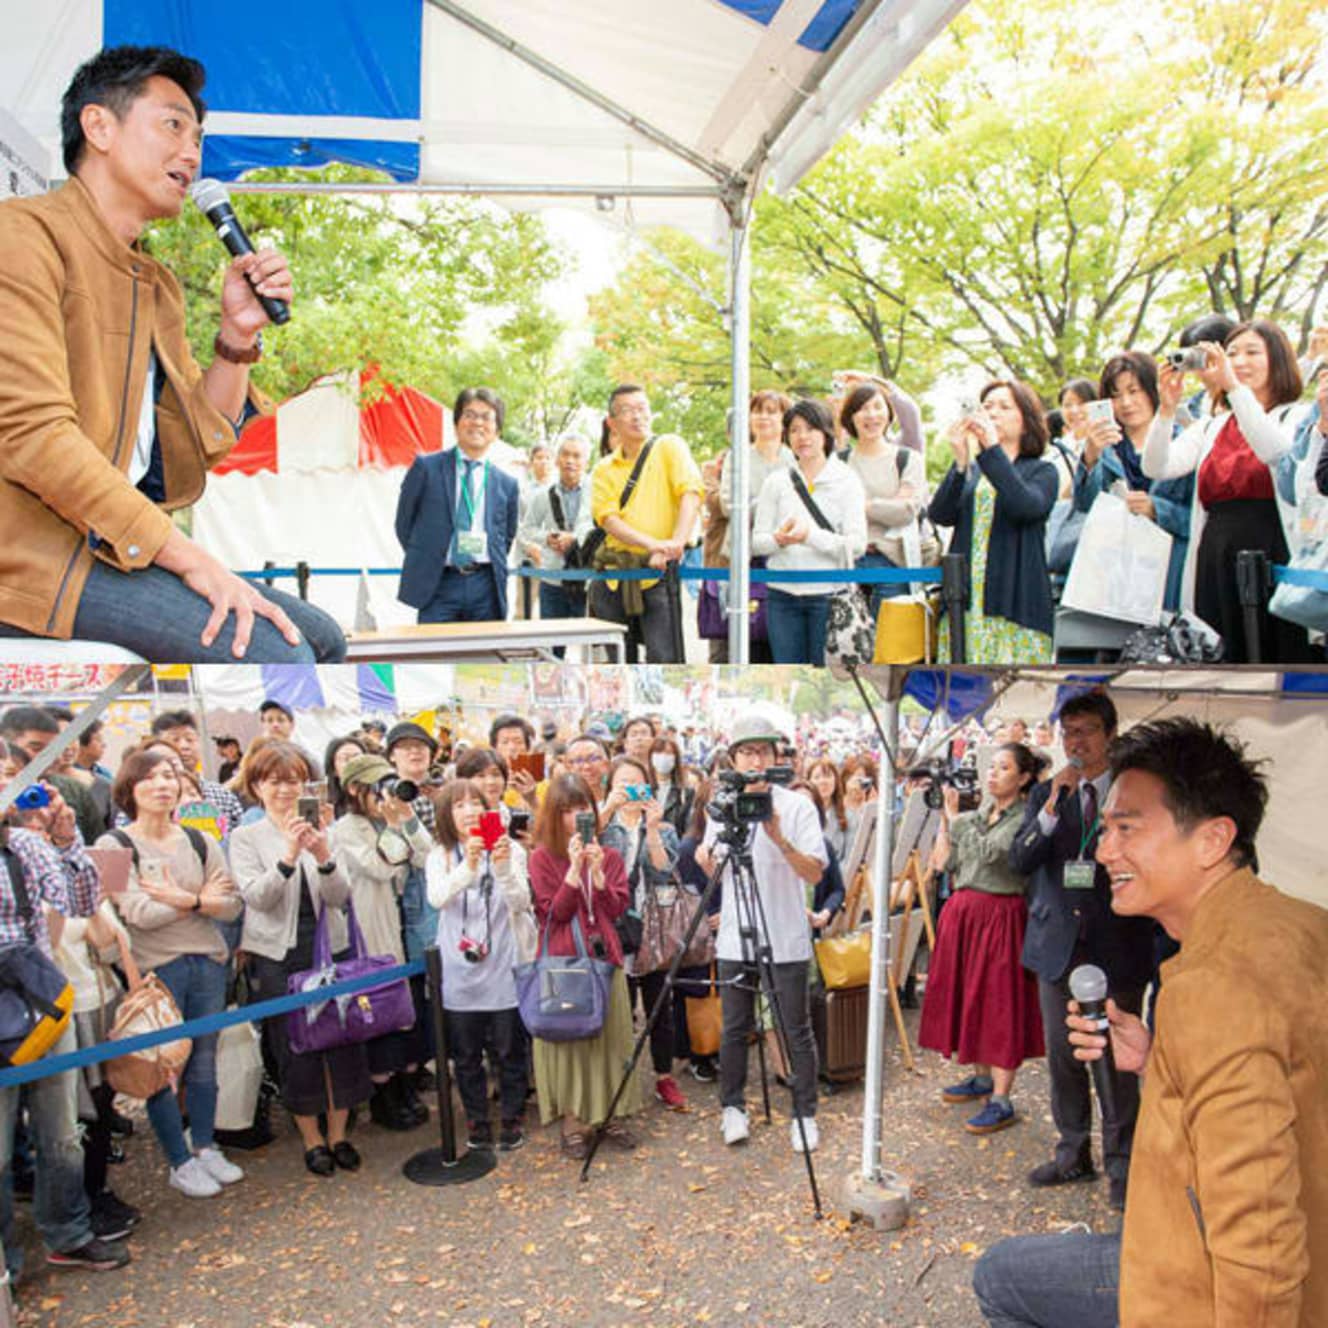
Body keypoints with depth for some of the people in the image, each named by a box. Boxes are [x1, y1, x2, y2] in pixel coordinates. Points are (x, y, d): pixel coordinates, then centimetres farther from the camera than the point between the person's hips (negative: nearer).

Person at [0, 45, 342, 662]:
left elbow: (198, 447, 15)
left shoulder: (157, 282, 19)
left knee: (321, 636, 3)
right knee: (275, 654, -24)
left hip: (121, 540, 9)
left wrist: (239, 333, 0)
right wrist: (191, 558, -22)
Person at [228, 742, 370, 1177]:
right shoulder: (245, 837, 1)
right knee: (293, 1047, 5)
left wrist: (323, 856, -22)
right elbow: (256, 896, -13)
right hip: (277, 954, -2)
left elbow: (340, 897, -3)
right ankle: (312, 1138, 21)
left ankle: (338, 1133, 19)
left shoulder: (321, 831, 5)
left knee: (341, 1038, 3)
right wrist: (289, 856, -28)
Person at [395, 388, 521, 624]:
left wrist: (495, 572, 10)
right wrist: (424, 561, 7)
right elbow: (404, 523, 9)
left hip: (486, 589, 2)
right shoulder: (426, 467, 3)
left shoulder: (507, 484, 10)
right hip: (438, 586, -2)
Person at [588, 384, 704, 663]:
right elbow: (608, 518, -4)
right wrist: (652, 544, -22)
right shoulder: (603, 469, 11)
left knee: (664, 659, -11)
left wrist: (677, 542, -28)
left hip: (658, 575, -4)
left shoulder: (669, 447, 4)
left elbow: (691, 493, -11)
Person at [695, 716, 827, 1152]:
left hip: (785, 939, -3)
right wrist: (706, 858, -9)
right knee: (734, 1029, 11)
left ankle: (805, 1115, 20)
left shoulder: (797, 806, -5)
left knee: (797, 1032, 5)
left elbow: (815, 873, -12)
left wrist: (779, 839, -27)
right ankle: (733, 1107, 27)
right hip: (735, 937, 3)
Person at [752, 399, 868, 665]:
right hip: (783, 595, 3)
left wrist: (810, 535, -22)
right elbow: (756, 541, 6)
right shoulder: (776, 482, 10)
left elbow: (857, 545, -7)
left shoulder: (847, 481, 3)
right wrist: (779, 539, -17)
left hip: (828, 593, -2)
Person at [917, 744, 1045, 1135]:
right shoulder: (977, 814, 12)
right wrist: (944, 818, 1)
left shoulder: (1026, 819, -8)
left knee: (999, 1003, -3)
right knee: (966, 995, 14)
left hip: (999, 915, -7)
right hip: (962, 911, 7)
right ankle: (981, 1077, 30)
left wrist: (955, 818, -15)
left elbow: (992, 853, -23)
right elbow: (946, 862, 7)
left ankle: (1001, 1101, 3)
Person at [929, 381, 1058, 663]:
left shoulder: (1042, 471, 9)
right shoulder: (970, 471, 18)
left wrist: (993, 449, -15)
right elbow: (939, 514, 1)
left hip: (1016, 603, -3)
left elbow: (1028, 507, -14)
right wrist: (961, 462, -11)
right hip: (964, 600, 3)